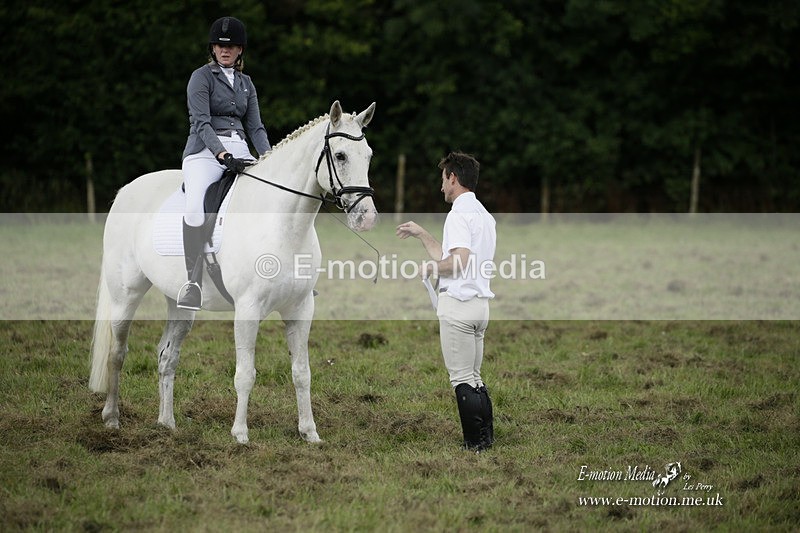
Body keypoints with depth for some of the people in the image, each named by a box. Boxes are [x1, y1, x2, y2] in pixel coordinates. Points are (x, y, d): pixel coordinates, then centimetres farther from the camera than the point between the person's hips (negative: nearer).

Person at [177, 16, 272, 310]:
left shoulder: (245, 83, 20)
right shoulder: (202, 77, 2)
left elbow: (255, 126, 15)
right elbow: (201, 122, -9)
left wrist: (268, 156, -3)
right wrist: (223, 154, -23)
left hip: (239, 150, 5)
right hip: (205, 150, -5)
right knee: (195, 207, -32)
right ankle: (193, 282, -29)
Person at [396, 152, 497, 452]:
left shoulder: (459, 214, -13)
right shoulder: (484, 215, 18)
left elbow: (459, 261, -25)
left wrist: (431, 268, -8)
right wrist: (420, 234, 29)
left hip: (459, 303, -9)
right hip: (480, 303, 9)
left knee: (462, 380, -6)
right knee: (474, 378, 14)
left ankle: (474, 445, -7)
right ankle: (487, 439, 14)